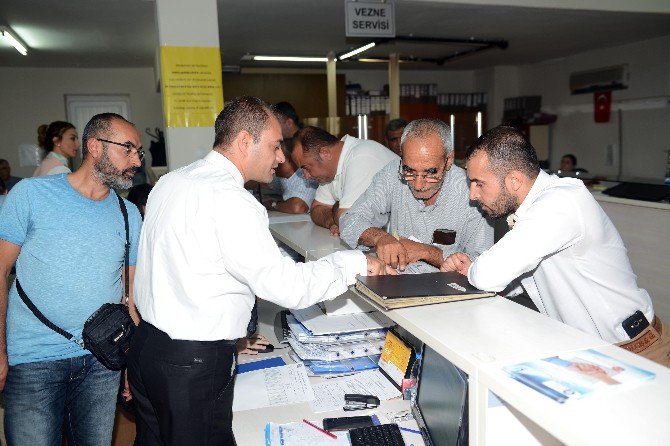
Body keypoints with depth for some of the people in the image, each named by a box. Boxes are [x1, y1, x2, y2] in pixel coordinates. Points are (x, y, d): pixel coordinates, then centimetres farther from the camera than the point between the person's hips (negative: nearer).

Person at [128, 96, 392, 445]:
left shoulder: (168, 182, 6)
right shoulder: (230, 200, -23)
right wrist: (356, 263, -13)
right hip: (193, 366, -9)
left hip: (147, 342, 9)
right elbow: (287, 286, -25)